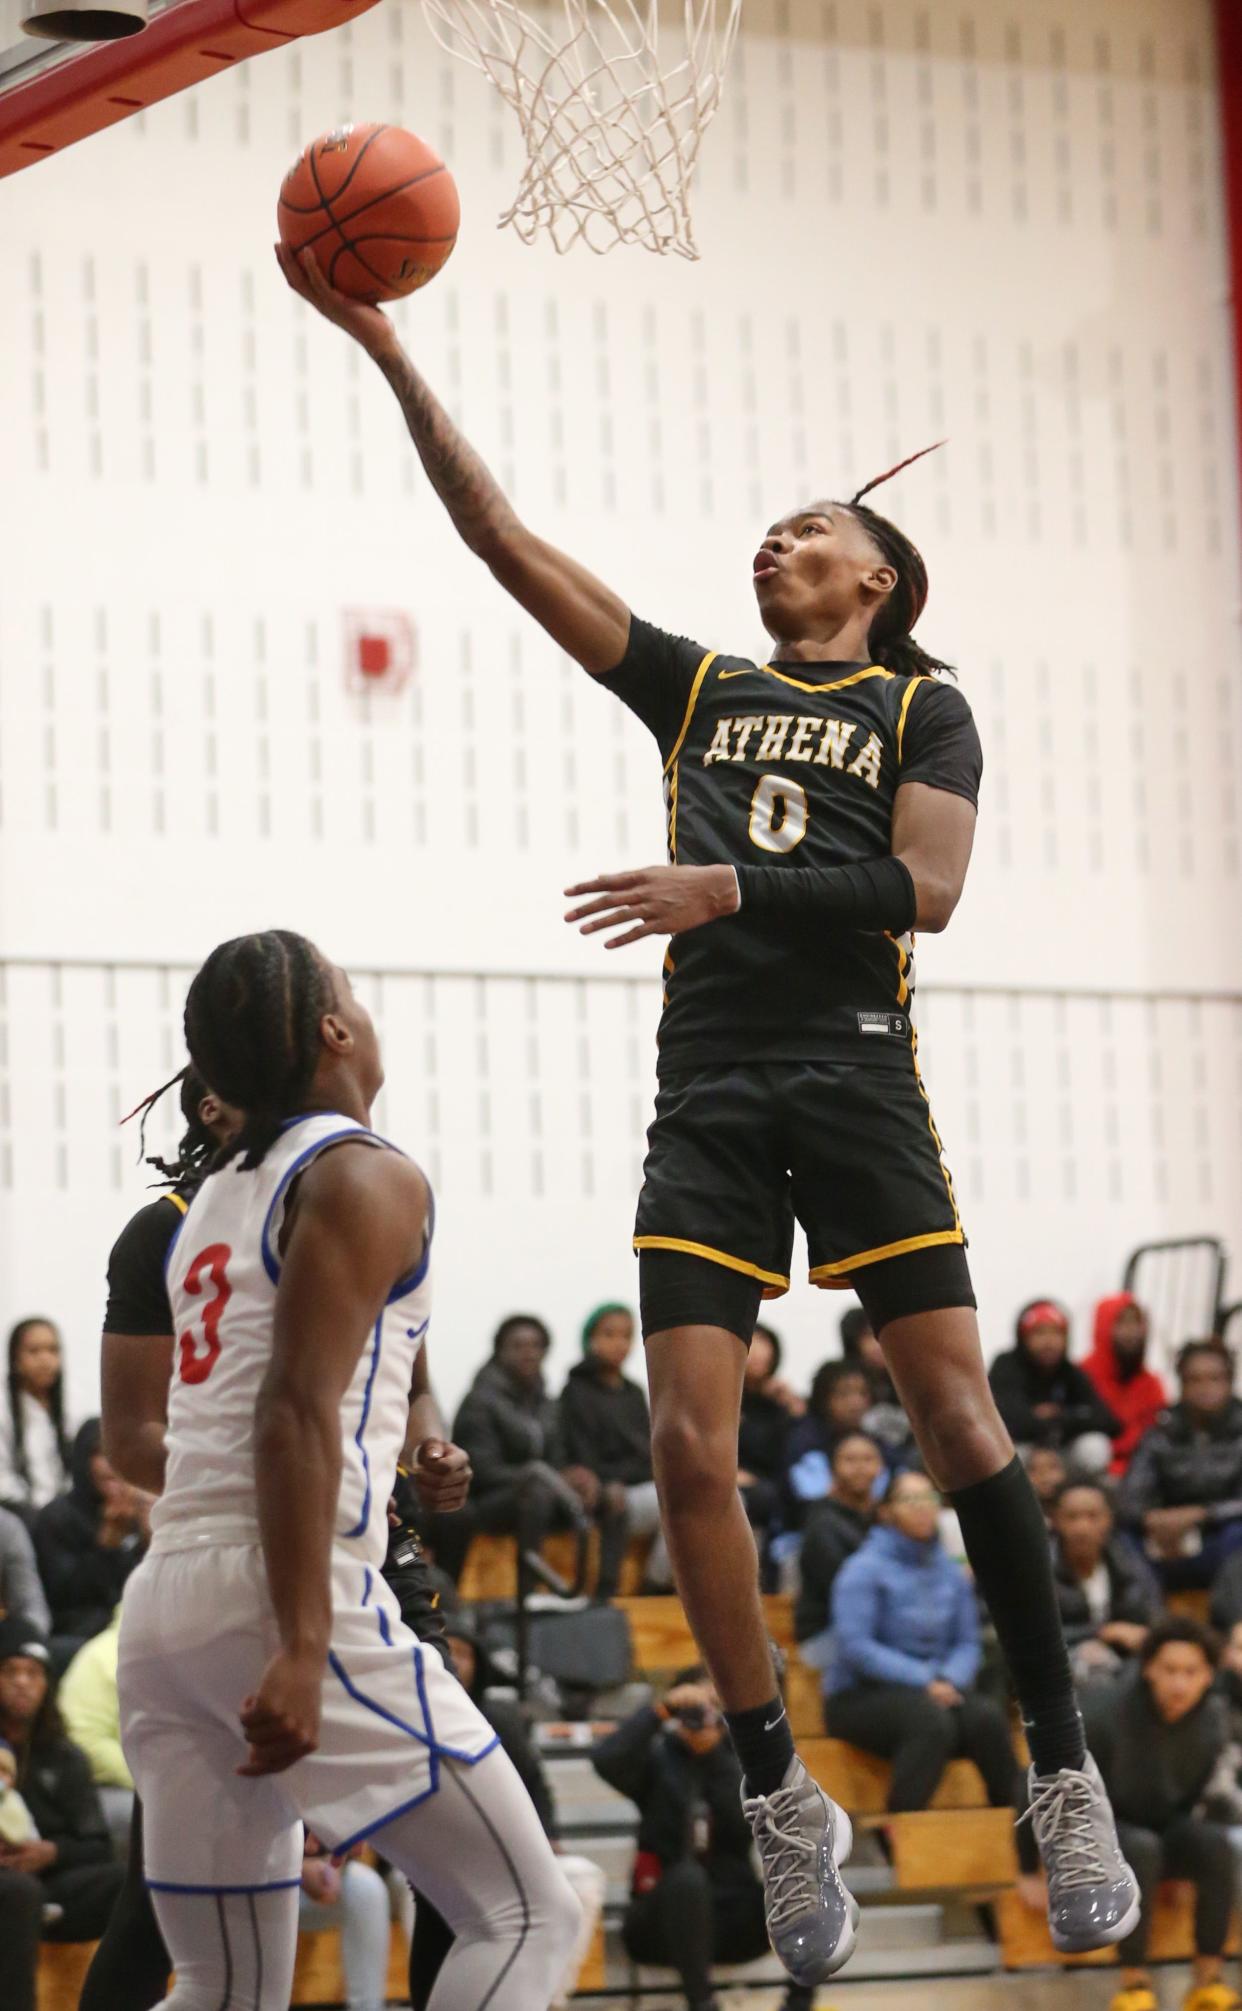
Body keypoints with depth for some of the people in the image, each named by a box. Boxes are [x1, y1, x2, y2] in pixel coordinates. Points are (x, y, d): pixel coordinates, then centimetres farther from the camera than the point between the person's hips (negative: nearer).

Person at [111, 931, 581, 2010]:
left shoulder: (215, 1198, 21)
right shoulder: (364, 1177, -4)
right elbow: (297, 1411, -16)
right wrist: (303, 1649, -23)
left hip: (162, 1602, 8)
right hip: (285, 1599, -8)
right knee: (529, 1915, -2)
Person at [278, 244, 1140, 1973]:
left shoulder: (923, 706, 10)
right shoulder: (699, 690, 19)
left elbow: (926, 887, -6)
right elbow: (504, 538, 15)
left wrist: (730, 890, -14)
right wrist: (385, 348, 9)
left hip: (855, 1077, -3)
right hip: (708, 1096, 4)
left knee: (956, 1415, -9)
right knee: (689, 1452, -7)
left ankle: (1066, 1775, 1)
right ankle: (782, 1803, 3)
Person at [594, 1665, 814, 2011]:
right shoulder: (657, 1758, 2)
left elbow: (749, 1825, -11)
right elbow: (607, 1761, -20)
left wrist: (715, 1757, -14)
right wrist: (661, 1710, -19)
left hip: (732, 1919, 3)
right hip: (664, 1923, -3)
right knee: (687, 1876, -36)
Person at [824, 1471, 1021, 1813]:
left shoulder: (951, 1574, 12)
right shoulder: (865, 1569, -5)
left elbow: (968, 1643, 10)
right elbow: (854, 1646, -14)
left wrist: (950, 1679, -13)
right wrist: (923, 1681, -21)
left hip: (936, 1691, 5)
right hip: (861, 1695, -5)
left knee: (987, 1716, -27)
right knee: (932, 1721, -36)